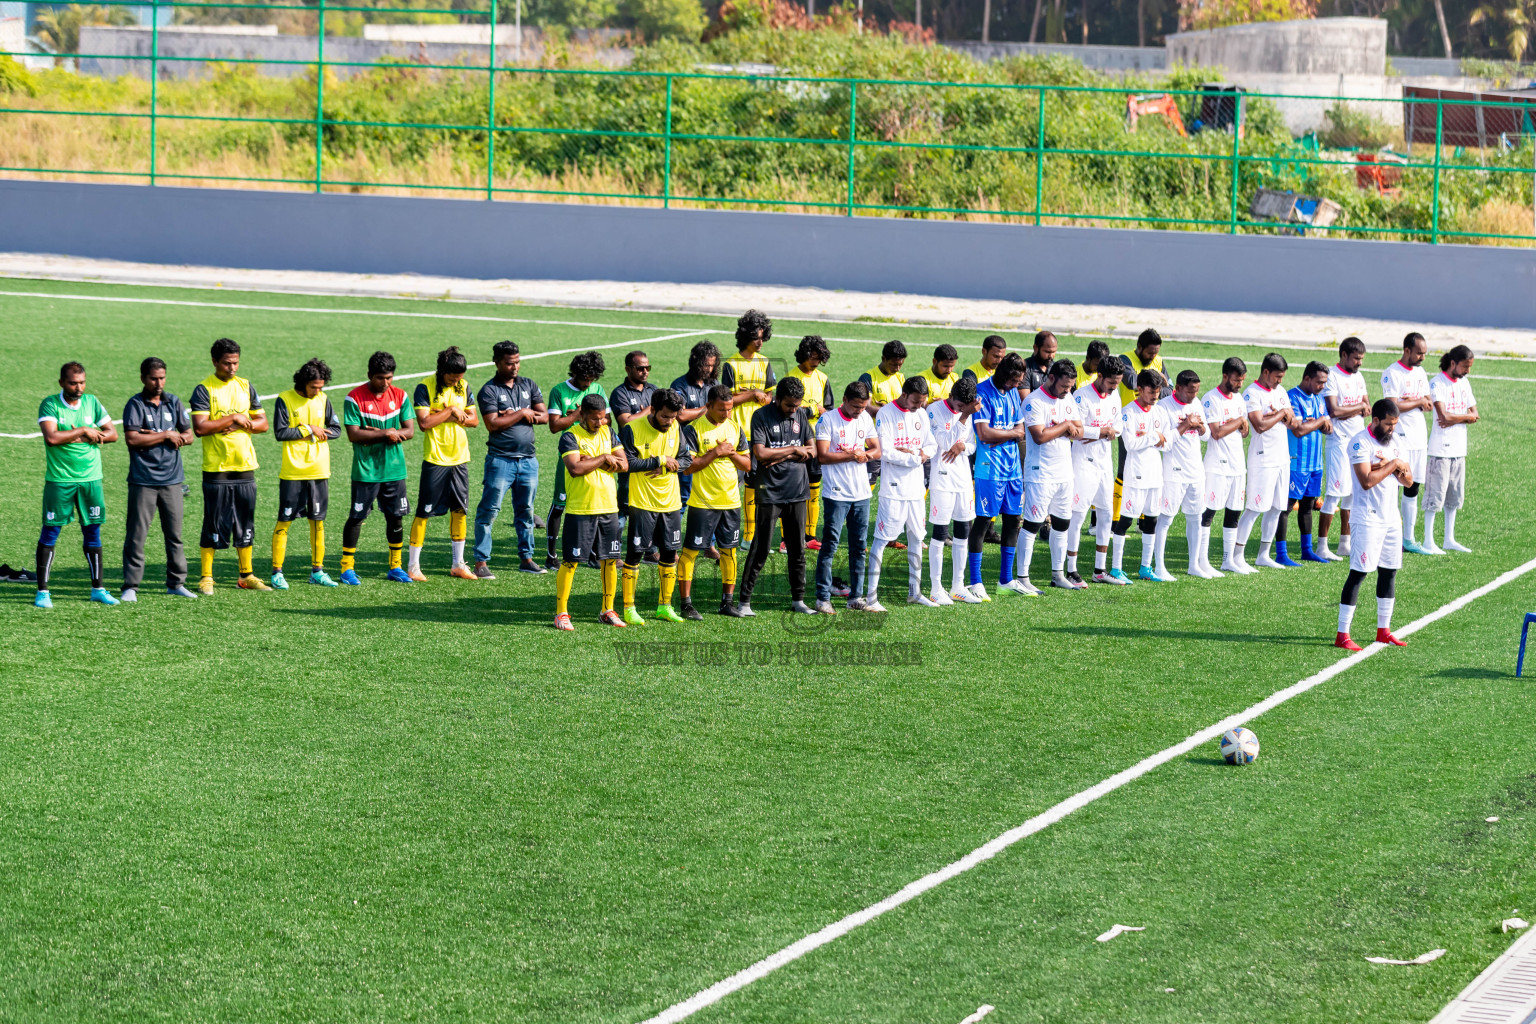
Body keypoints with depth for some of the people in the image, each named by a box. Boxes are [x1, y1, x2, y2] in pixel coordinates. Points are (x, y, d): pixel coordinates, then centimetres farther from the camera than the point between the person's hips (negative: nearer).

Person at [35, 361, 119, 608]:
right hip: (59, 479, -4)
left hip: (91, 478, 4)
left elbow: (112, 433, 6)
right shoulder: (49, 405, -7)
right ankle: (42, 591, 3)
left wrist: (81, 437, -9)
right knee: (50, 532, -1)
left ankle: (98, 588, 17)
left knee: (92, 532, 9)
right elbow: (51, 437, -21)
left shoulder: (92, 402, 6)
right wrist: (83, 431, -13)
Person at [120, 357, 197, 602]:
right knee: (136, 535, -4)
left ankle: (176, 582, 18)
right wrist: (166, 436, -9)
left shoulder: (173, 402, 10)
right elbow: (132, 439, -15)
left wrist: (152, 436, -6)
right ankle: (130, 586, 0)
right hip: (143, 480, -4)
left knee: (175, 533, 9)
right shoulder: (135, 404, -4)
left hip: (171, 479, 4)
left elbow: (188, 436, 10)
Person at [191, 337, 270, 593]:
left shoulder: (246, 387, 11)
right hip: (216, 468, -5)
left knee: (245, 523, 10)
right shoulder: (204, 390, -6)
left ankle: (246, 575, 19)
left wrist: (243, 425, -8)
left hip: (245, 466, 5)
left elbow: (262, 423, 12)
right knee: (214, 523, -3)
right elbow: (200, 427, -17)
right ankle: (206, 577, 5)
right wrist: (233, 419, -14)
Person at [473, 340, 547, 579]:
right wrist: (521, 414, -11)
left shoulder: (528, 385, 11)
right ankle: (481, 562, -3)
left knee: (526, 511, 12)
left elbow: (544, 416, 5)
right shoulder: (489, 390, -5)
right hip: (501, 459, -5)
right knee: (489, 511, -6)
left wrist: (511, 416, -7)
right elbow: (492, 424, -15)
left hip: (528, 459, 5)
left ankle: (526, 558, 22)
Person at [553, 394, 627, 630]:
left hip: (608, 507, 5)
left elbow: (624, 464, 1)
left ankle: (607, 611, 20)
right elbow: (575, 468, -21)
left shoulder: (608, 433, 9)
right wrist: (603, 459, -12)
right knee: (570, 561, -3)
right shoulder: (571, 436, -8)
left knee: (610, 560, 9)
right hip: (579, 510, -5)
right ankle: (561, 613, 2)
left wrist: (592, 461, -11)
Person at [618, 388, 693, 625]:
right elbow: (628, 462, -18)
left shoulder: (675, 428, 4)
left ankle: (664, 605, 21)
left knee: (669, 553, 9)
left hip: (670, 501, 5)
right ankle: (628, 608, 3)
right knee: (635, 553, -3)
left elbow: (687, 459, 7)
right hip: (642, 502, -5)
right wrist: (661, 460, -18)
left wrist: (669, 466, -13)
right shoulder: (632, 429, -11)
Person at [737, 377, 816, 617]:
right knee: (760, 549, -5)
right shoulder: (762, 416, -7)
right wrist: (793, 449, -9)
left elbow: (812, 451, 6)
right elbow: (760, 453, -17)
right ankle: (744, 601, -1)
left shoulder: (800, 415, 9)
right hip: (770, 492, -5)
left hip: (797, 490, 5)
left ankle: (798, 599, 18)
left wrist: (783, 457, -8)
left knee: (798, 548, 9)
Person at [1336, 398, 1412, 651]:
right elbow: (1366, 480, -25)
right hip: (1368, 518, -8)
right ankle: (1342, 634, -7)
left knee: (1389, 571, 11)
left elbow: (1408, 481, 13)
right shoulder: (1361, 442, -14)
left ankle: (1383, 630, 20)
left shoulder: (1392, 442, 12)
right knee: (1359, 572, -9)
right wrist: (1393, 465, -15)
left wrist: (1400, 468, -8)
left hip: (1391, 516, 8)